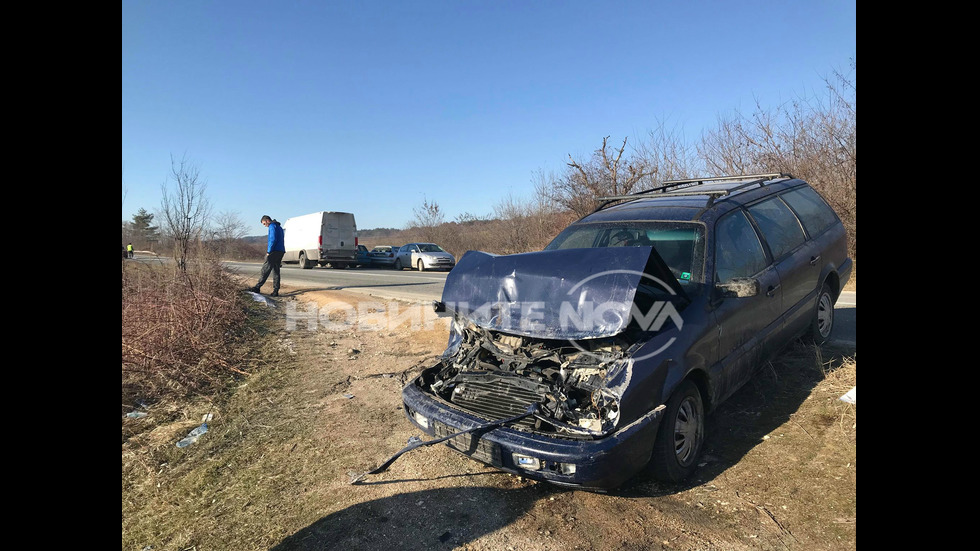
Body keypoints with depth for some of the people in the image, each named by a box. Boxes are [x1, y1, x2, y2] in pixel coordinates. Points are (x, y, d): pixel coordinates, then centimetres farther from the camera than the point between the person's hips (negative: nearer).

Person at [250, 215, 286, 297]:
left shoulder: (272, 226, -6)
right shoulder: (279, 227, 24)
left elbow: (273, 239, -18)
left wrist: (269, 251, -16)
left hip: (274, 251, -9)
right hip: (280, 251, 9)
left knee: (265, 270, -7)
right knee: (276, 272, 7)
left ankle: (257, 287, -5)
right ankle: (275, 291, 5)